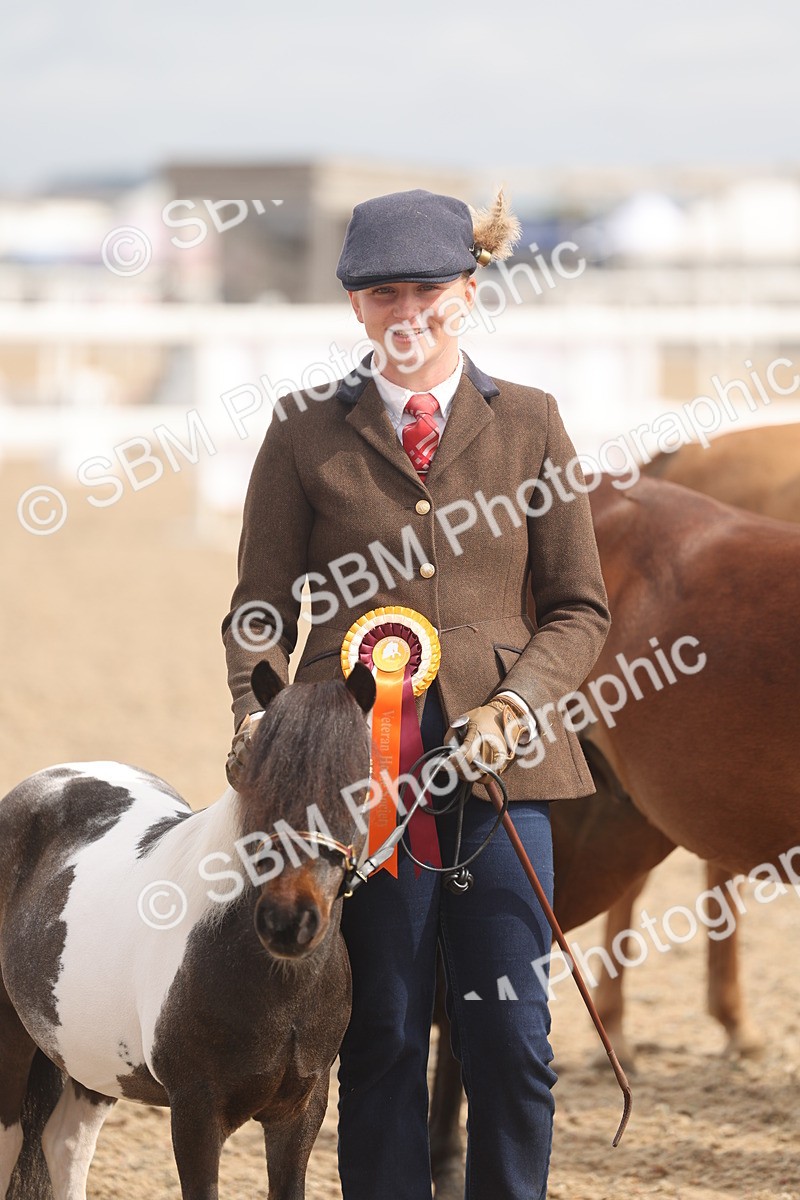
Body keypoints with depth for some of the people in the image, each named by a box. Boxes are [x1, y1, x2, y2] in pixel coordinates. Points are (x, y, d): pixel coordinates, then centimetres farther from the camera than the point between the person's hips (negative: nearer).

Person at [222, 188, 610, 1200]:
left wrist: (516, 704, -7)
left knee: (512, 1040, -1)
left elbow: (579, 609, 9)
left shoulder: (528, 424, 9)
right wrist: (257, 718, -11)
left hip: (498, 761, 1)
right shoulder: (306, 434, 6)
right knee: (383, 1039, 1)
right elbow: (259, 609, 7)